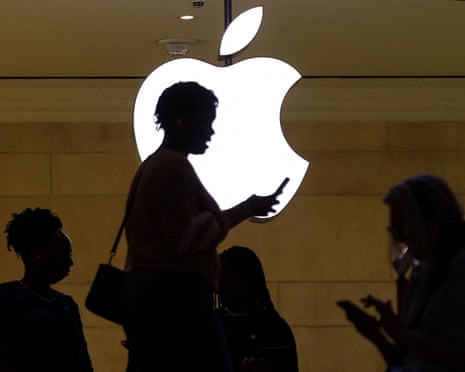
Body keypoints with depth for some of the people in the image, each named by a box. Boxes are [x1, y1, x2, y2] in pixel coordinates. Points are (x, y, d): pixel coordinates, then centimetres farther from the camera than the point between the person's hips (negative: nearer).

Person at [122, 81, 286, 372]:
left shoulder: (151, 167, 19)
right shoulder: (174, 166, -11)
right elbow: (187, 237, -17)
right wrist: (243, 211, -10)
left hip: (146, 290, 10)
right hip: (176, 293, -10)